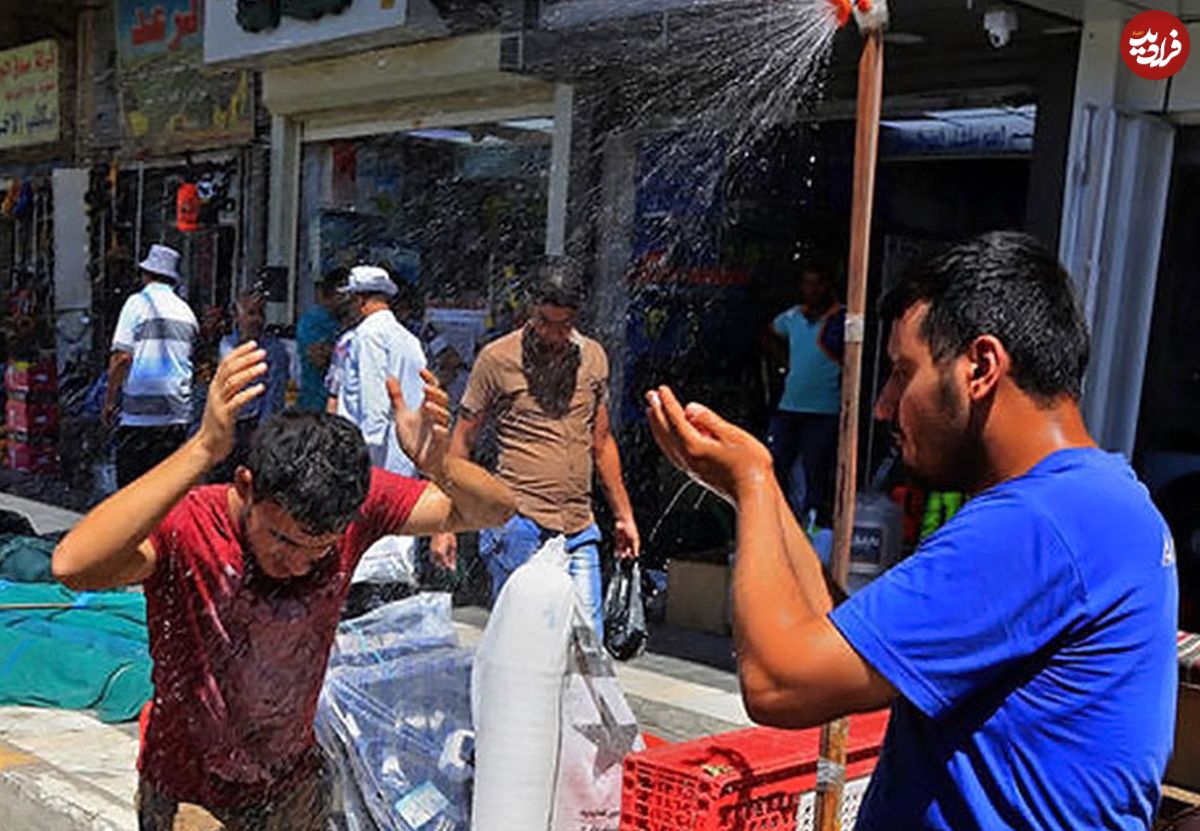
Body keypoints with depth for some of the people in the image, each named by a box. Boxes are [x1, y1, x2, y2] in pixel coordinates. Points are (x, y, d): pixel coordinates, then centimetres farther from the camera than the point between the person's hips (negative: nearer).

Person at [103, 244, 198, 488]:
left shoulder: (138, 303, -4)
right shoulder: (185, 310, 12)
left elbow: (122, 357, -9)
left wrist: (110, 400, -3)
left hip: (140, 410, -5)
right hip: (178, 412, 5)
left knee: (131, 485, -1)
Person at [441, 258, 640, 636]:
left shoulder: (594, 357, 11)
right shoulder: (497, 358, -2)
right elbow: (462, 441, 3)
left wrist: (624, 515, 20)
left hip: (579, 528, 4)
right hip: (517, 522, -4)